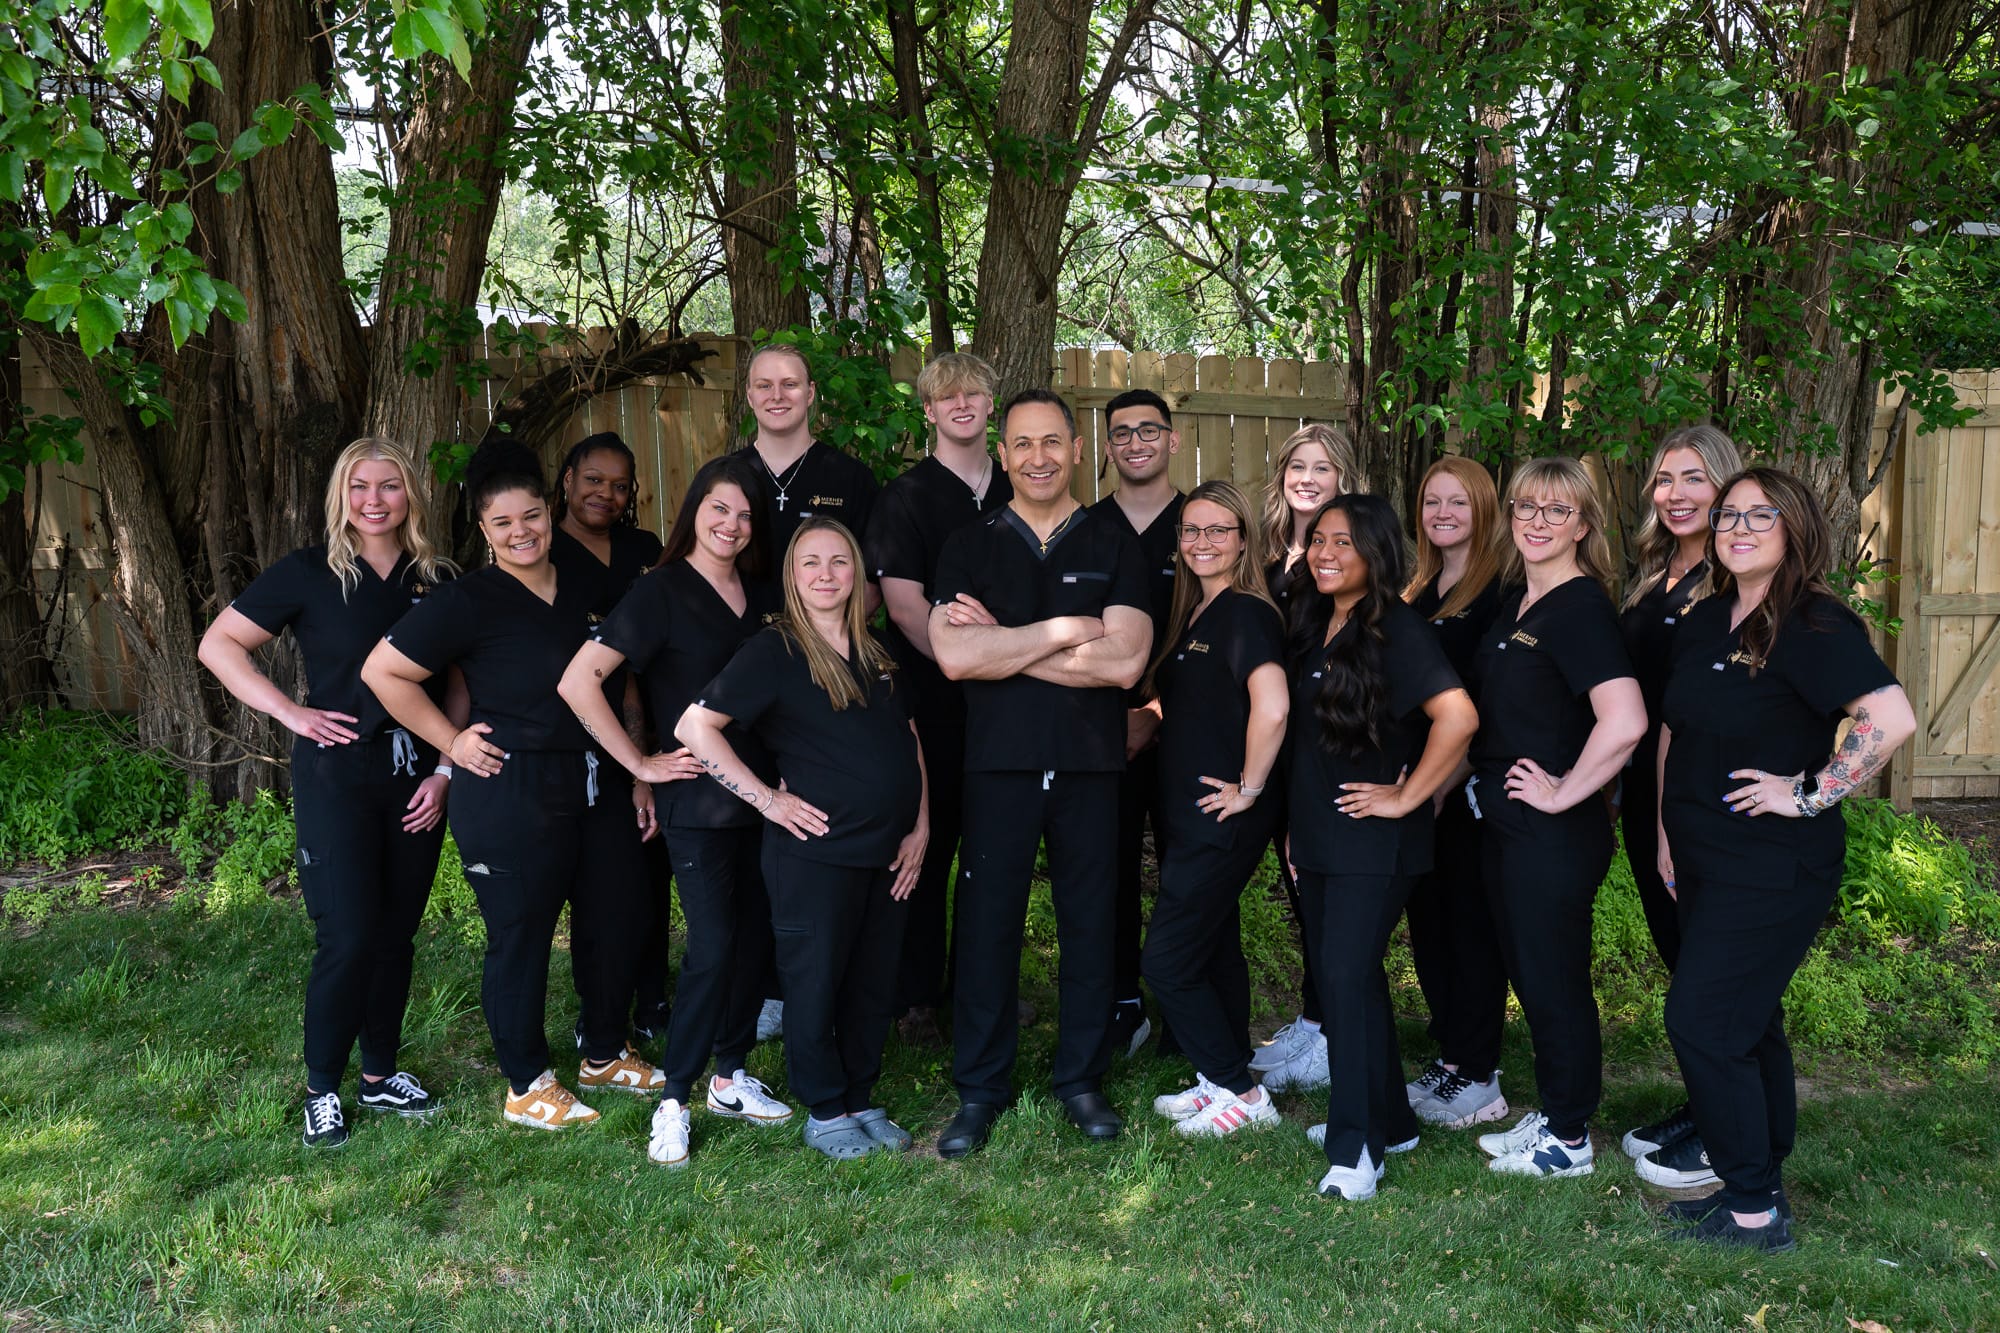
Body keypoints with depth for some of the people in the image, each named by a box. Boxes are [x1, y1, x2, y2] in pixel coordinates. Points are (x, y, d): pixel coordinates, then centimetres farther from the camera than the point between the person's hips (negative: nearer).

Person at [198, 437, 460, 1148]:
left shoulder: (439, 581, 6)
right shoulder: (309, 574, -3)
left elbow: (458, 687, 9)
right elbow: (218, 644, -2)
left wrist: (445, 771, 0)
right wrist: (290, 712, -10)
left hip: (416, 781, 4)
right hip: (337, 776, -4)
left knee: (397, 933, 11)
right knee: (349, 938, -6)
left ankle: (381, 1072, 27)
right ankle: (322, 1088, 12)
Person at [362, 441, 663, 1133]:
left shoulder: (586, 590, 10)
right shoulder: (469, 601, -10)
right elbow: (383, 671, -10)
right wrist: (451, 741, -9)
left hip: (599, 786, 7)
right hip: (513, 797, -7)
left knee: (616, 921, 15)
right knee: (520, 939, 5)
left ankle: (604, 1055, 36)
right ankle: (527, 1086, 23)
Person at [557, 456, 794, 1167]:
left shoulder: (761, 593, 8)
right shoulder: (661, 592, -9)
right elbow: (578, 682, -15)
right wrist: (641, 764, -13)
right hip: (697, 800, -6)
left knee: (757, 935, 11)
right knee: (713, 947, -9)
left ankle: (730, 1078, 27)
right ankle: (673, 1101, 5)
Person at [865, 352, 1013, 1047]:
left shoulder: (1016, 494, 13)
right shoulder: (905, 496, -1)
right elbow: (903, 603, -11)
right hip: (931, 696, -4)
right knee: (926, 844, 1)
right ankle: (917, 997, 11)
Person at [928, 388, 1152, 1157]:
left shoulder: (1114, 547, 5)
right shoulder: (969, 547, 5)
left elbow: (1124, 661, -11)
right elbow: (954, 656, -11)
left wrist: (1000, 643, -10)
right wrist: (1063, 631, -12)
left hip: (1091, 766, 1)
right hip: (999, 764, 0)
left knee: (1089, 924, 8)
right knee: (987, 925, 4)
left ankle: (1081, 1079, 24)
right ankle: (979, 1087, 18)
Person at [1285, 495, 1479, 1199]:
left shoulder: (1397, 630, -14)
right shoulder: (1314, 624, 11)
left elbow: (1458, 716, -27)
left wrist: (1406, 796, -19)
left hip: (1373, 841, -8)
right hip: (1317, 835, 8)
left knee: (1348, 976, -11)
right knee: (1336, 976, 13)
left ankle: (1356, 1146, -1)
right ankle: (1387, 1120, 27)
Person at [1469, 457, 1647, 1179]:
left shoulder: (1582, 607, -17)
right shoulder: (1513, 600, 10)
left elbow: (1625, 720, -31)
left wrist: (1564, 791, -22)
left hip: (1554, 833, -9)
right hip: (1502, 822, 9)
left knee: (1553, 979, 3)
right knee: (1527, 970, 18)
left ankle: (1569, 1140, 19)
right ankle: (1555, 1113, 33)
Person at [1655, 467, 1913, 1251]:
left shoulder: (1815, 625, -16)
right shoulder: (1705, 622, 9)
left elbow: (1891, 718, -29)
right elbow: (1672, 731, 15)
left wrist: (1810, 793, -22)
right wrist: (1666, 834, 13)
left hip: (1775, 866, -8)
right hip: (1705, 859, 8)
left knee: (1701, 1020, -7)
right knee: (1746, 1022, 16)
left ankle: (1755, 1209, 7)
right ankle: (1757, 1181, 29)